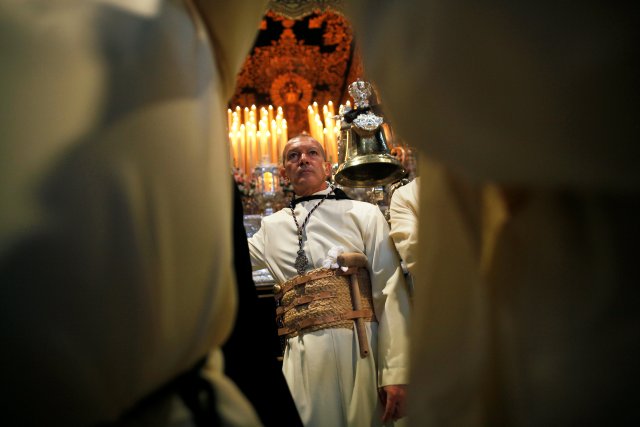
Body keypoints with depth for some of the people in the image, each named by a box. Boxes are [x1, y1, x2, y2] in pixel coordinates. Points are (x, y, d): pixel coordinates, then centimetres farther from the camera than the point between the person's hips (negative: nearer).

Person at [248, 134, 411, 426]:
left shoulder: (364, 214, 2)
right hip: (301, 356, 3)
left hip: (357, 350, -2)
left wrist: (396, 373, -10)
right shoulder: (272, 227, 14)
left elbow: (391, 293, -4)